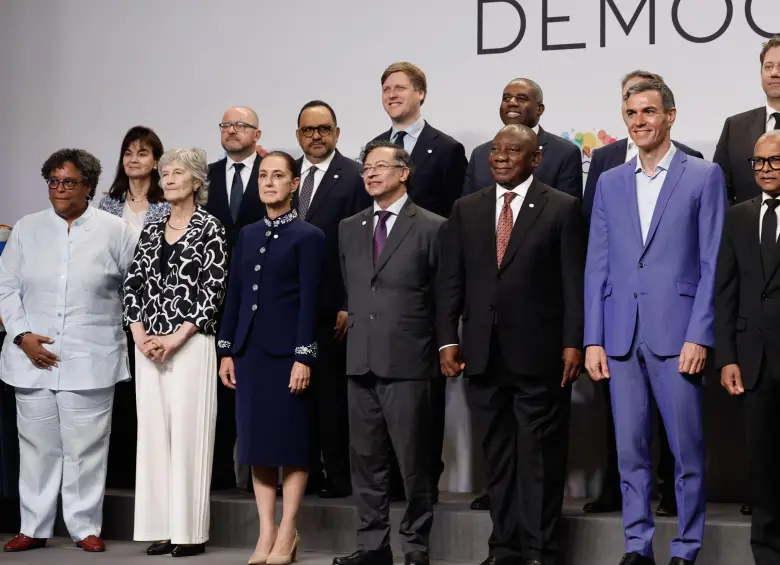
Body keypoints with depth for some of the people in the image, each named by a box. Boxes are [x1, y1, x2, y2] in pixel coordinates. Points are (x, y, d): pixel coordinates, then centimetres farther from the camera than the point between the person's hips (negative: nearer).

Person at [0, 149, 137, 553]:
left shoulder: (115, 231, 3)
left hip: (90, 361, -2)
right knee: (37, 444, 6)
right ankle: (34, 528, 15)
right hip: (33, 358, 2)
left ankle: (85, 527, 10)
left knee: (86, 447, 0)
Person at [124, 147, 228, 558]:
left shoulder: (210, 229, -3)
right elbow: (133, 284, 11)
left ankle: (190, 531, 0)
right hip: (148, 345, 5)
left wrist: (177, 338, -14)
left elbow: (213, 291, -9)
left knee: (188, 430, -5)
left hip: (191, 343, -5)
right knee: (153, 430, 4)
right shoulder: (151, 230, 13)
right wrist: (140, 335, -3)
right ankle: (160, 528, 9)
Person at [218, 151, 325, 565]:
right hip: (249, 350, 5)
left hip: (287, 351, -5)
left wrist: (304, 356, -14)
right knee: (257, 440, 6)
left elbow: (309, 301, -9)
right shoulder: (247, 235, 13)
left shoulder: (308, 236, -3)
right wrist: (226, 350, 8)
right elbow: (234, 295, 13)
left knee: (291, 440, 1)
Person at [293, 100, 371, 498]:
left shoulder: (355, 178, -3)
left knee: (332, 390, 0)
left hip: (332, 306, -5)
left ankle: (337, 475, 7)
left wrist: (349, 305, -12)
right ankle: (305, 471, 15)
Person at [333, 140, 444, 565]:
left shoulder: (431, 228, -2)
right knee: (365, 458, 8)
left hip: (407, 361, -5)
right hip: (360, 359, 5)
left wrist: (439, 347, 1)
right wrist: (355, 325, 15)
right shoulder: (349, 228, 14)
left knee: (413, 459, -1)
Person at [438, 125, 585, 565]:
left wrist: (573, 343, -9)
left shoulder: (562, 208, 1)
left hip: (539, 352, -4)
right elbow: (451, 279, 9)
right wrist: (448, 339, 1)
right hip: (484, 353, 4)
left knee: (540, 456, 1)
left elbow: (575, 282, -3)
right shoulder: (467, 209, 12)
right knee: (497, 454, 9)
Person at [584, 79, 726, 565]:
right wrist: (594, 340, 5)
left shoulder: (704, 176, 2)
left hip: (677, 336, -3)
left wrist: (699, 336, -11)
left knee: (688, 450, 0)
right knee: (631, 450, 7)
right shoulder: (610, 183, 14)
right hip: (621, 337, 4)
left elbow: (712, 264, -3)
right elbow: (597, 266, 12)